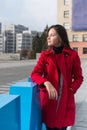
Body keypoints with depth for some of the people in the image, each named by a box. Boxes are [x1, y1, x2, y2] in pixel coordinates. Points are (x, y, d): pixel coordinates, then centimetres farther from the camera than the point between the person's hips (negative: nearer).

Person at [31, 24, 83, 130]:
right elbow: (35, 74, -5)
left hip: (66, 99, 0)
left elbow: (79, 78, 7)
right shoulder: (44, 55, 4)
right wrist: (47, 83, -24)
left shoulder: (73, 55, 0)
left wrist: (70, 90, -10)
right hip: (48, 99, 1)